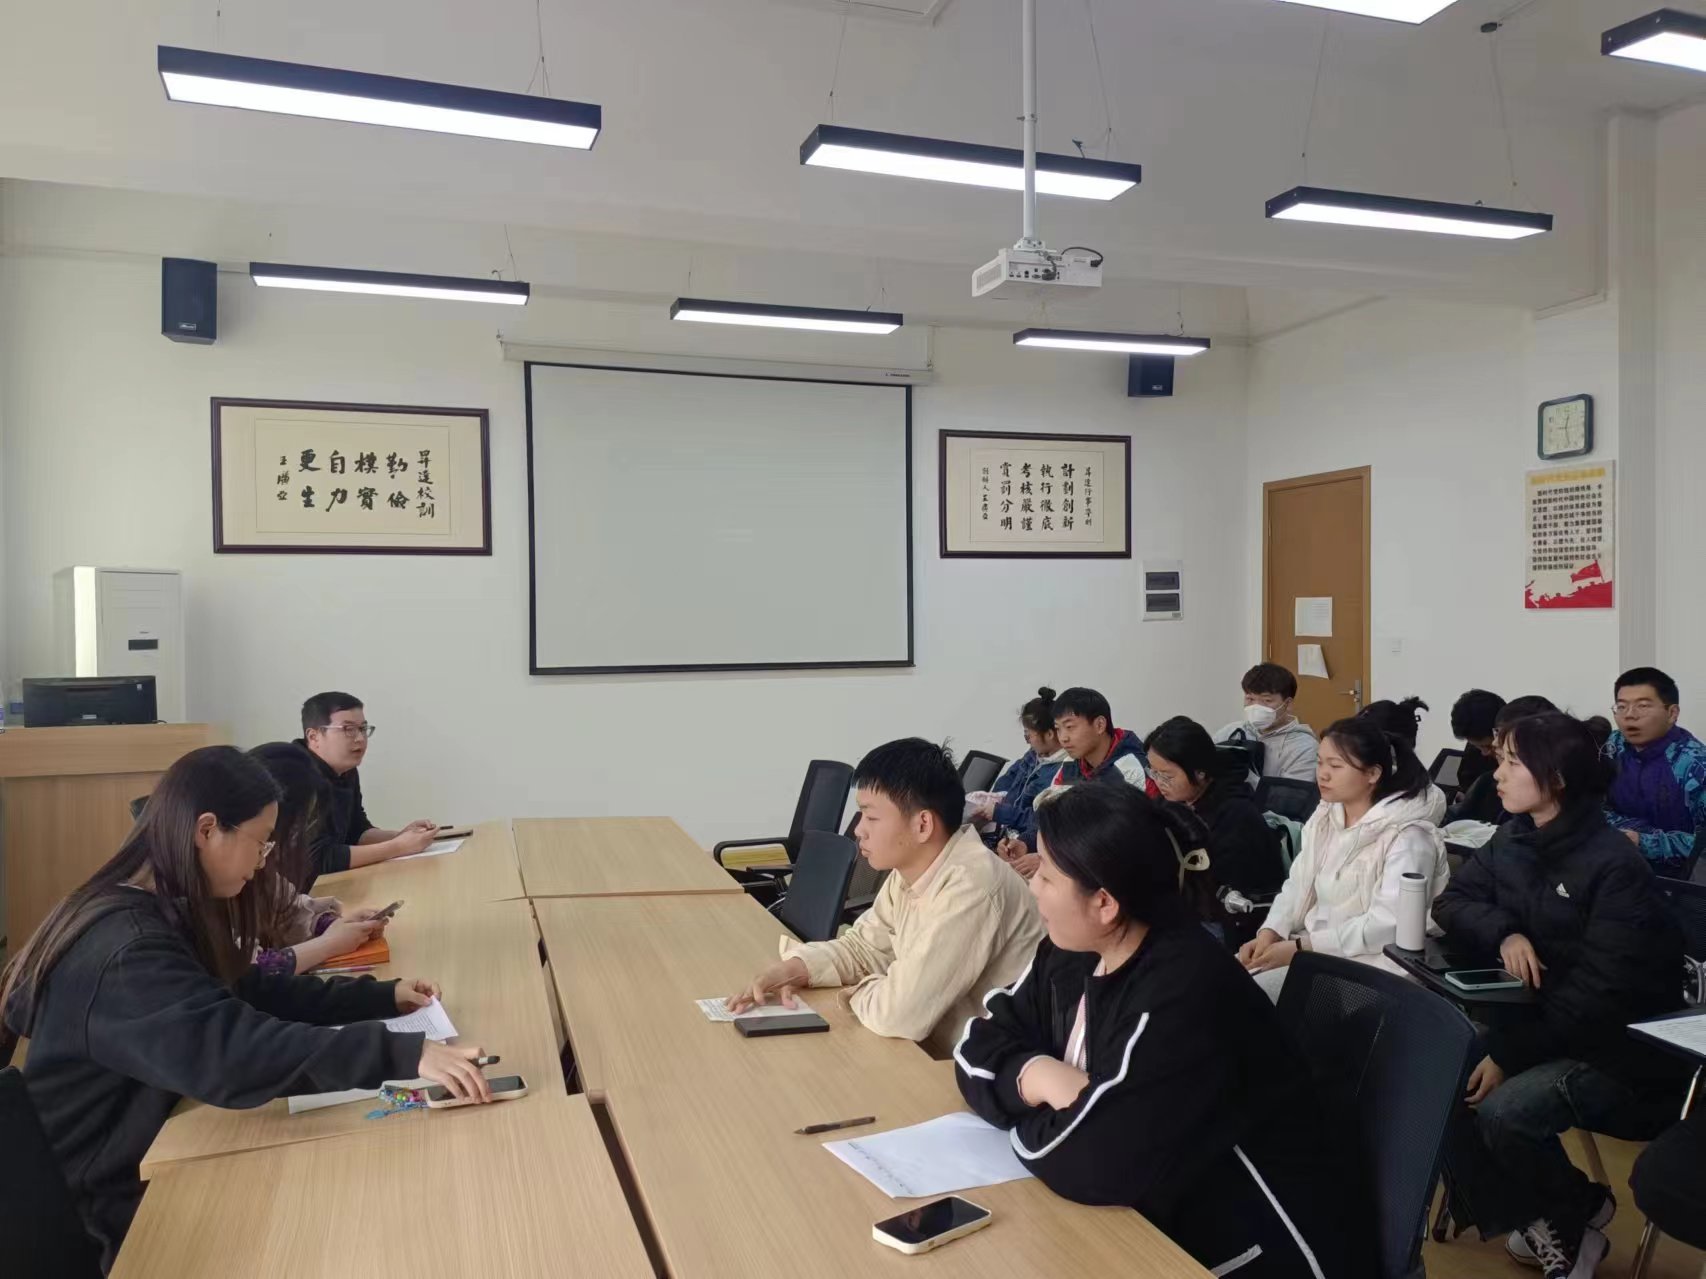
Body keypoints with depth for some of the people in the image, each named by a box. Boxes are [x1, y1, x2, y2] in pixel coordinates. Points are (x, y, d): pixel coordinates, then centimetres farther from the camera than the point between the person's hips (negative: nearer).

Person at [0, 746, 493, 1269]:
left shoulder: (161, 913, 4)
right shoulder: (127, 950, -28)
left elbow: (250, 995, 10)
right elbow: (234, 1051, -41)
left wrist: (382, 997, 2)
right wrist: (403, 1055, -45)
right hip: (121, 1201, -9)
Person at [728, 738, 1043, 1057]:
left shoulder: (970, 886, -29)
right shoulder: (910, 870, -1)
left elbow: (899, 1012, -30)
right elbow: (862, 947, 12)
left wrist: (860, 992, -9)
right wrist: (791, 970, -5)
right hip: (937, 1050, 7)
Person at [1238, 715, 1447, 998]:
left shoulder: (1407, 836, -14)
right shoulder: (1323, 819, 10)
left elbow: (1389, 924, -23)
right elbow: (1298, 887, 10)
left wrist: (1300, 947, -23)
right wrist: (1269, 933, -10)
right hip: (1313, 947, 7)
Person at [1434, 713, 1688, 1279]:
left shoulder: (1615, 866, -21)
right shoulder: (1513, 839, 1)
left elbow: (1600, 992, -25)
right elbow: (1452, 901, 3)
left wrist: (1507, 1054, -26)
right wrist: (1504, 933, -19)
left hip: (1618, 1050, -7)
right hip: (1542, 1024, 7)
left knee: (1500, 1112, -29)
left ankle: (1580, 1211, 4)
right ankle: (1539, 1217, 5)